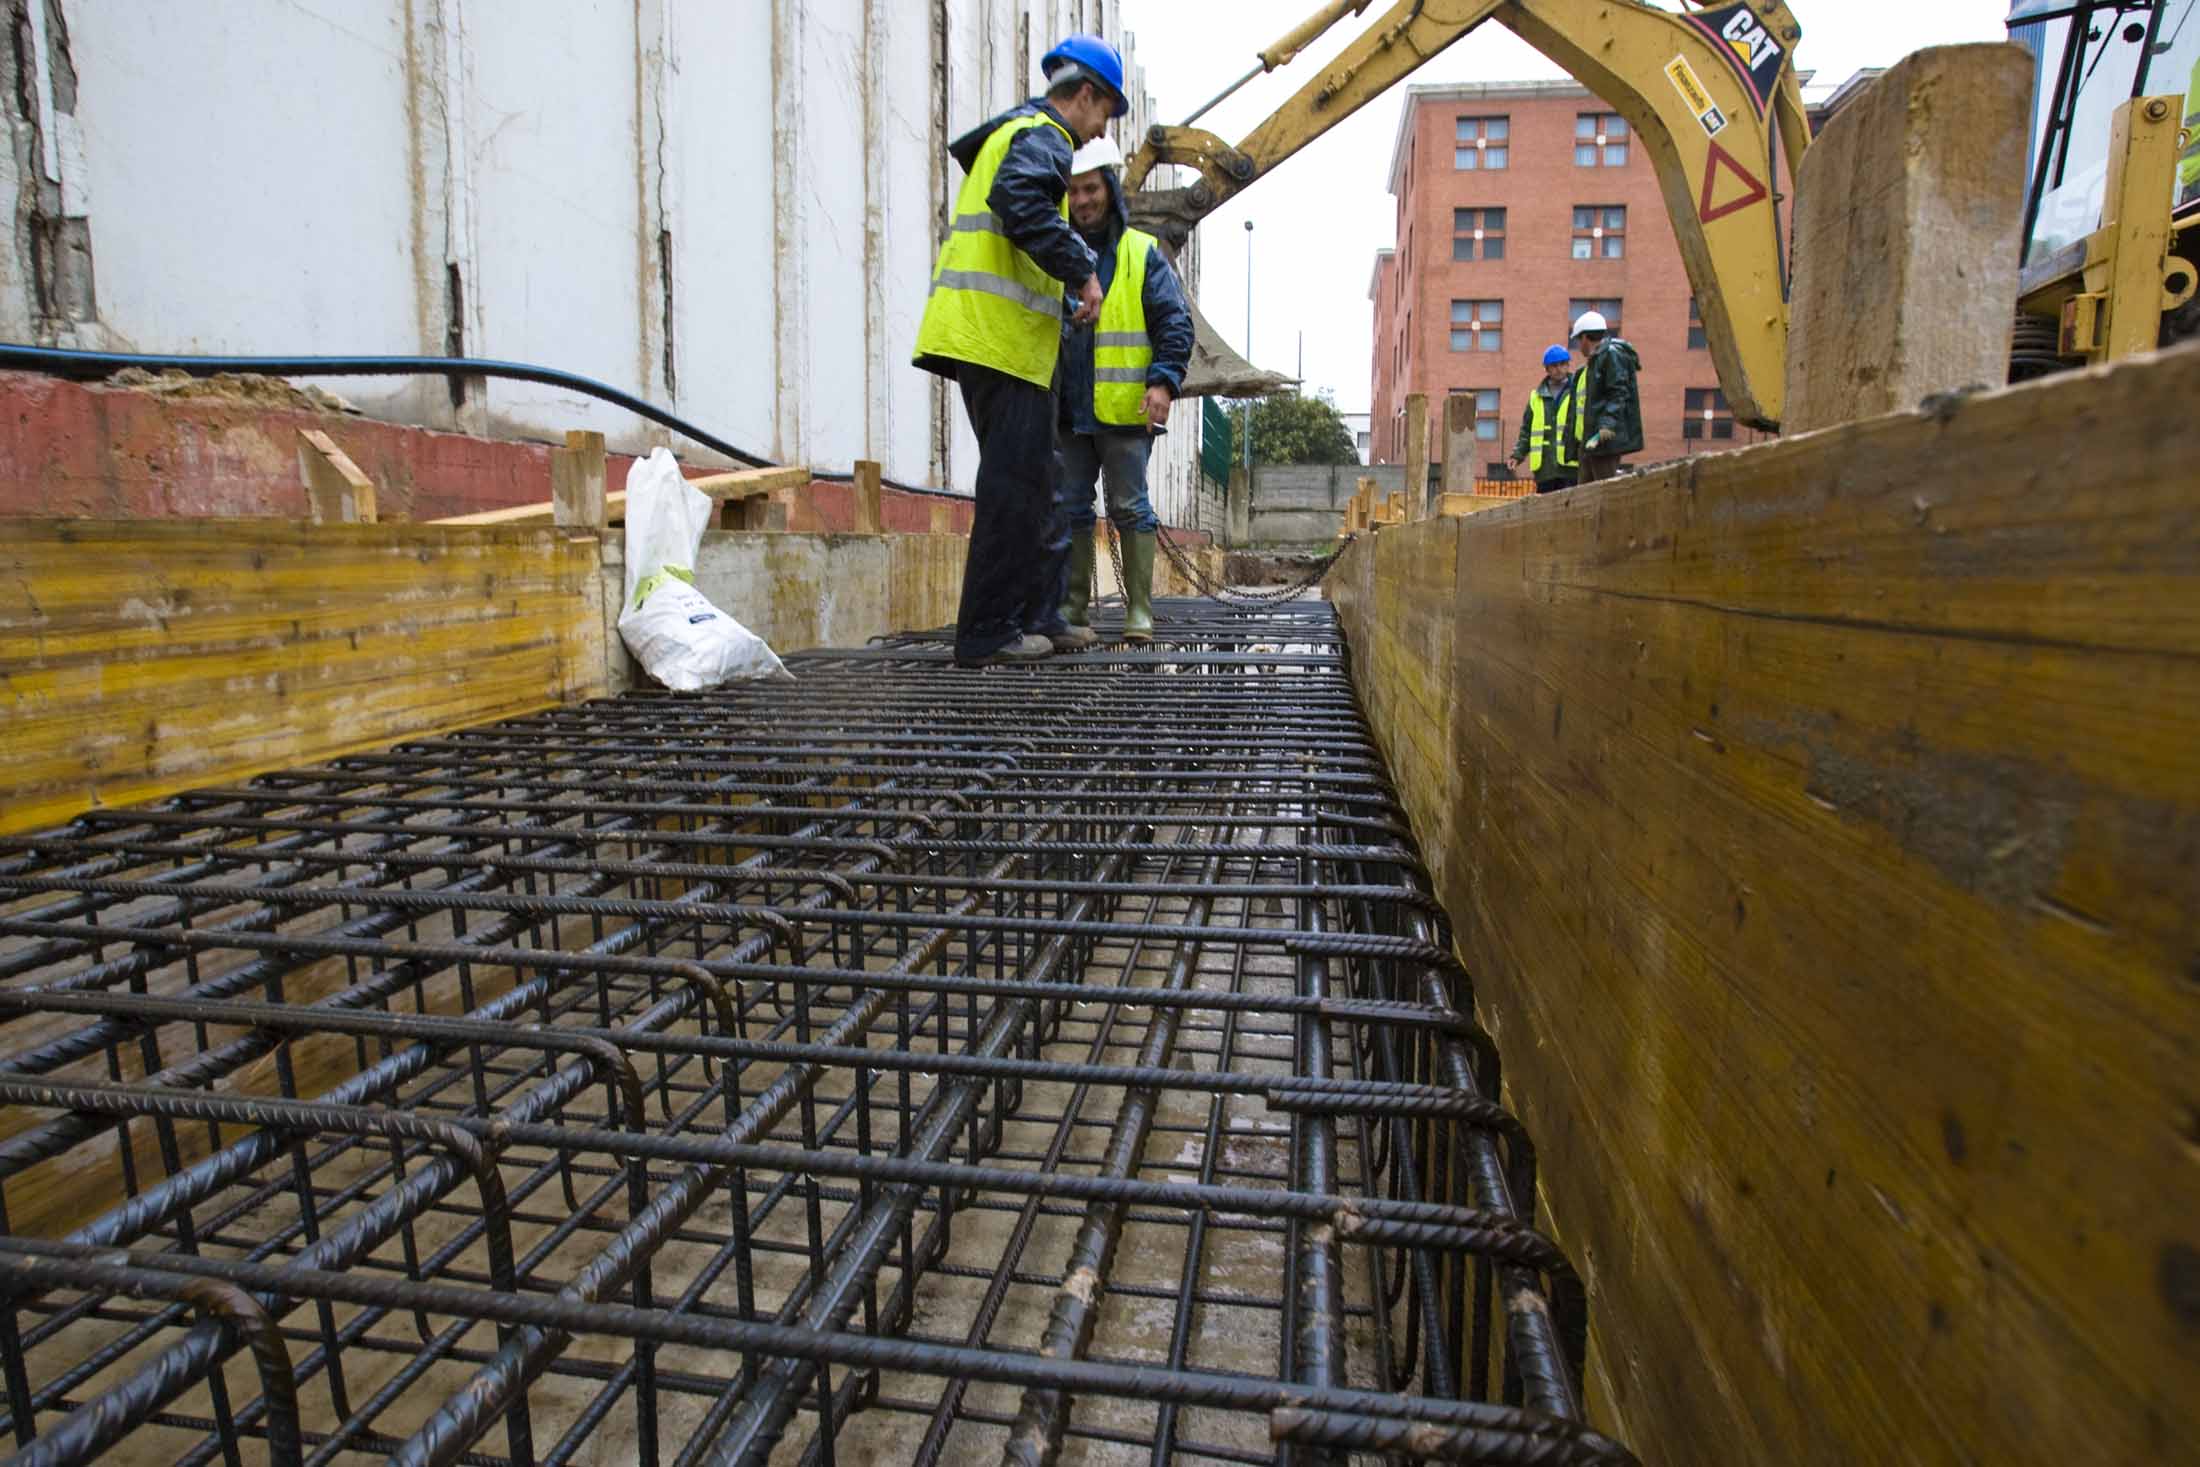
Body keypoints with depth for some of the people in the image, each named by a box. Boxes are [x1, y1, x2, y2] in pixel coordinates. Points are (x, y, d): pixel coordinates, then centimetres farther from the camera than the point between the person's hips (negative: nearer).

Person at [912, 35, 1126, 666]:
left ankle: (1037, 614, 20)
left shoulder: (1012, 134, 29)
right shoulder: (1041, 136, -3)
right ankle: (988, 632, -6)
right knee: (1014, 485, -9)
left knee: (1029, 482, 13)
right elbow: (1020, 203, -24)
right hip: (1003, 336, -10)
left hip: (977, 333, 10)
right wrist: (1082, 269, -17)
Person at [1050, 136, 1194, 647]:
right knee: (1070, 508, 5)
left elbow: (1176, 323, 0)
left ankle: (1140, 611, 5)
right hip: (1066, 411, 4)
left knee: (1129, 507, 0)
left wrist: (1164, 381, -14)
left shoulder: (1143, 254, 5)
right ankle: (1072, 610, 11)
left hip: (1124, 410, -3)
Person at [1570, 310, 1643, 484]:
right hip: (1594, 437, 11)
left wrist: (1608, 423, -28)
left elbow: (1619, 393, -18)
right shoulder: (1596, 359, 23)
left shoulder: (1612, 354, -8)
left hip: (1607, 437, -11)